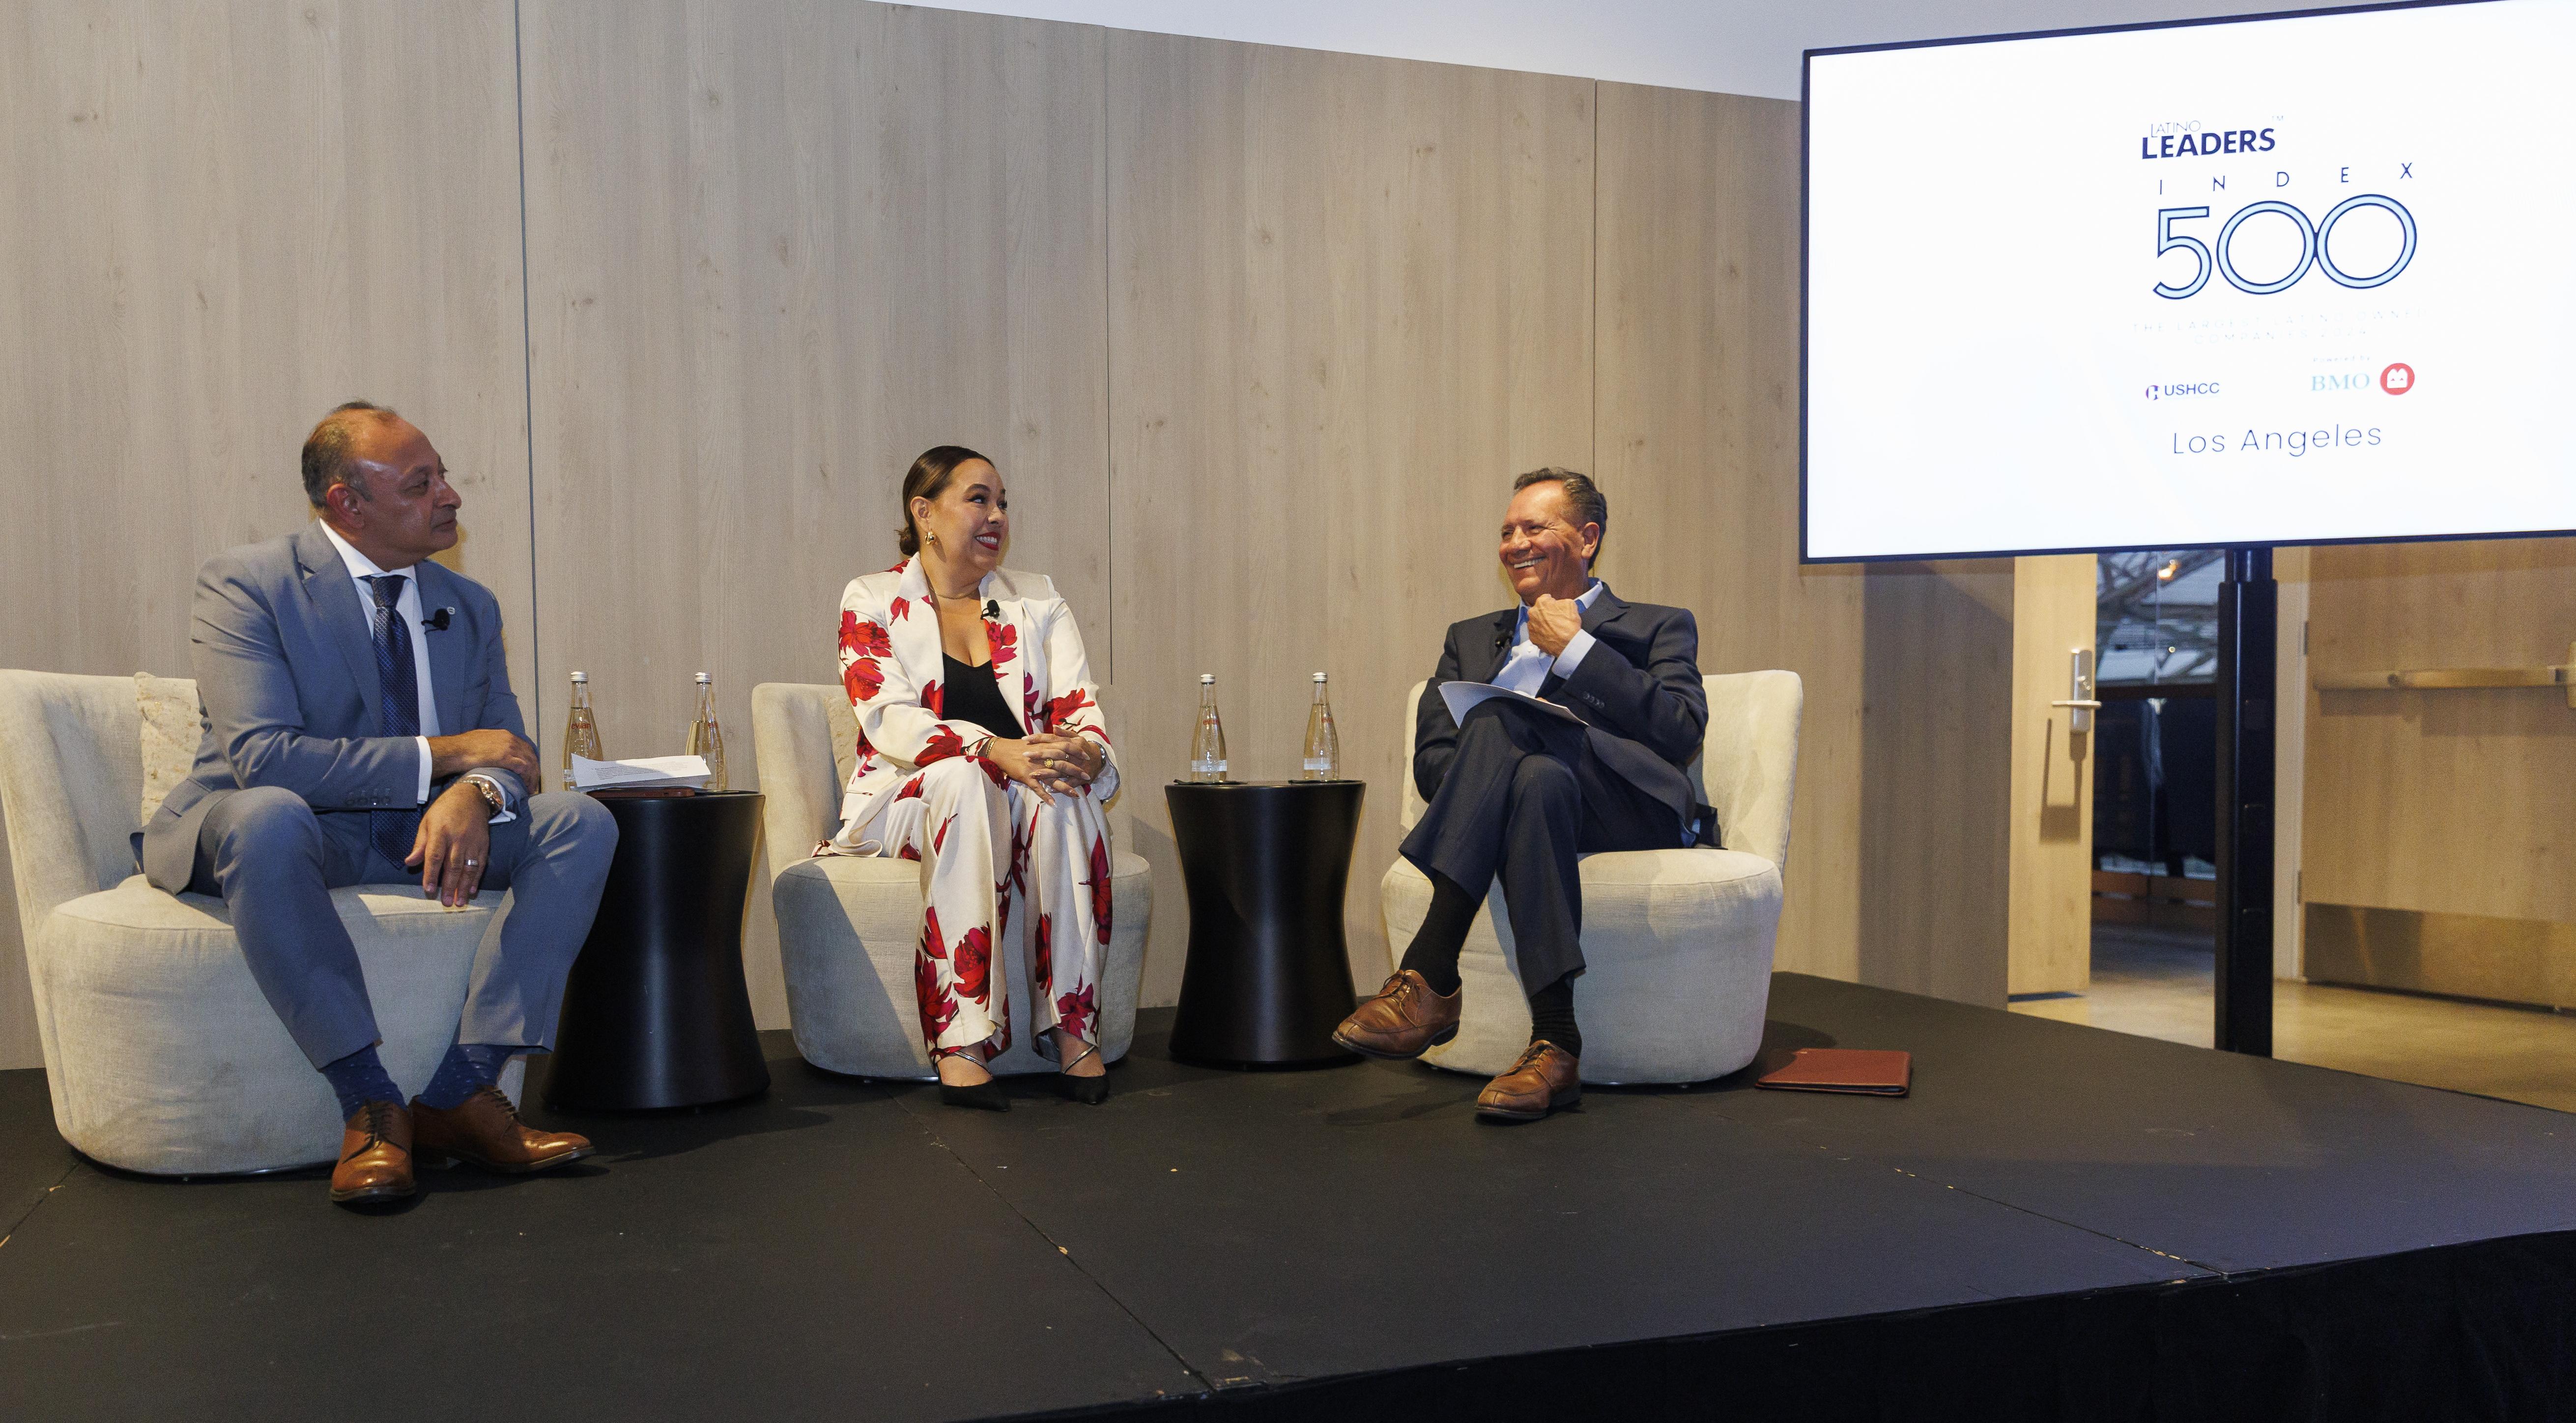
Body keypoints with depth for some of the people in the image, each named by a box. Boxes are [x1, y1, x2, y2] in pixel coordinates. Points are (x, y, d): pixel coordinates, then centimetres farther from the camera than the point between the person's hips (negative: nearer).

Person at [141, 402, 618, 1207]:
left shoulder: (470, 608, 9)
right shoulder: (243, 584, -10)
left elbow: (507, 751, 5)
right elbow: (264, 758, -22)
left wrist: (475, 795, -22)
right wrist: (440, 756, -21)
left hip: (420, 835, 5)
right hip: (292, 835, -5)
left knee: (582, 822, -18)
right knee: (267, 815, -40)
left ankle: (462, 1094, -26)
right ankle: (369, 1105, -31)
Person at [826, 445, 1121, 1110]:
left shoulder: (1038, 601, 13)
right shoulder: (872, 601, 2)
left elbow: (1081, 708, 3)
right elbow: (888, 720, -14)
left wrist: (1086, 751, -23)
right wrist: (996, 749, -30)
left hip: (1024, 803, 3)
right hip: (903, 802, -2)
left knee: (1063, 791, -32)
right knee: (964, 777, -36)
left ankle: (1073, 1028, -31)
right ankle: (961, 1042, -41)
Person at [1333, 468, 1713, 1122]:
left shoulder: (1657, 627, 21)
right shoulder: (1472, 638, 30)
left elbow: (1681, 735, 0)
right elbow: (1431, 758, 14)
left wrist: (1575, 649, 0)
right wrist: (1493, 772, -9)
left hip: (1630, 810, -2)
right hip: (1530, 791, 2)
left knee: (1500, 716, -31)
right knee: (1539, 781, -35)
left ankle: (1429, 976, -38)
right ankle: (1554, 1045, -43)